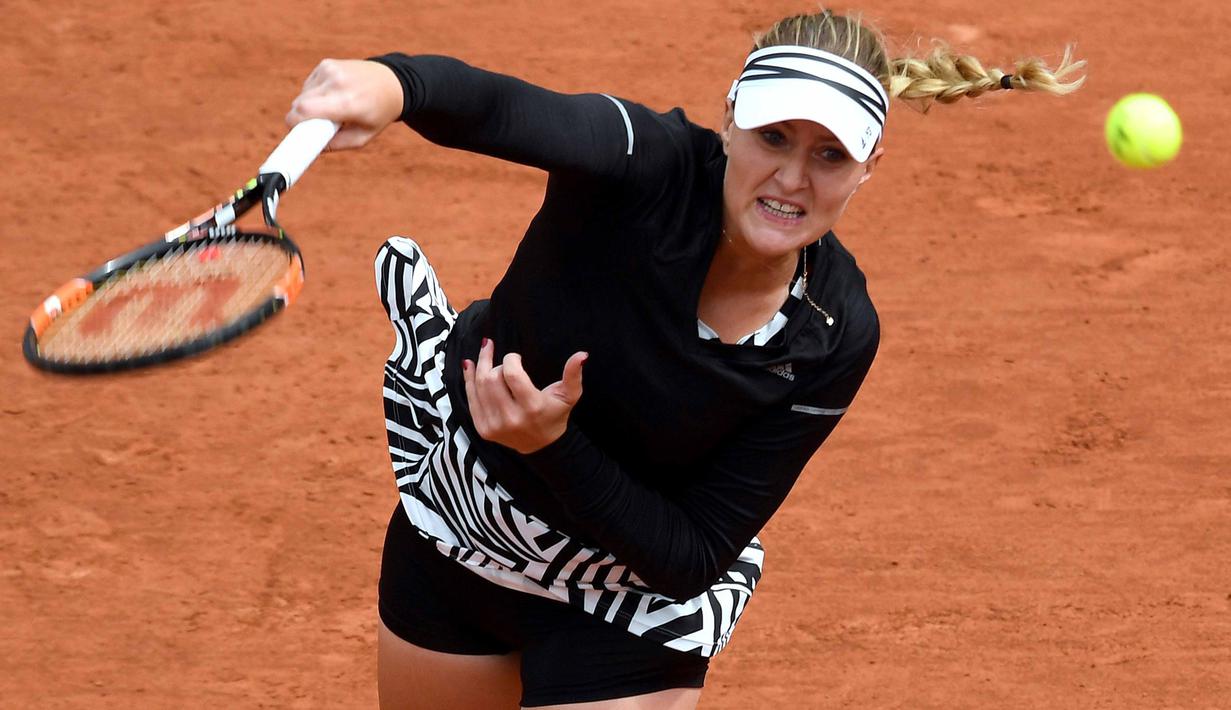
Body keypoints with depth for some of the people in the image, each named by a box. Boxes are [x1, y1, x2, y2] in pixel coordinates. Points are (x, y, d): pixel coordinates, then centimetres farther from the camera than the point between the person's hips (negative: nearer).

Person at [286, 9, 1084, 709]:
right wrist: (390, 85, -75)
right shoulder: (645, 166, -29)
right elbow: (500, 109, -53)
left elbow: (692, 560, -23)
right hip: (455, 530, 1)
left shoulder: (834, 339, -25)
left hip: (634, 594, -1)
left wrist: (554, 444, -38)